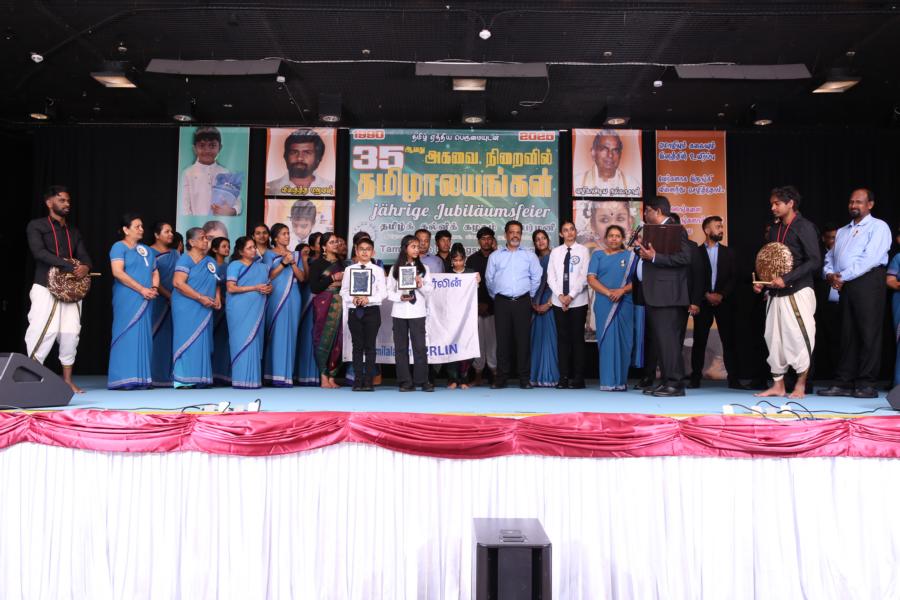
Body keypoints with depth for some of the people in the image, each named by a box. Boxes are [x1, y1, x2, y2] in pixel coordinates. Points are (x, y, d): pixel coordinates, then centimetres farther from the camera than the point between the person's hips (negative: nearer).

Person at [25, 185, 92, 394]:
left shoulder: (74, 232, 20)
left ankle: (67, 379, 7)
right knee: (43, 332, -11)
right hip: (46, 287, -5)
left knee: (70, 333, -1)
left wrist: (85, 268, -13)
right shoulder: (36, 226, 3)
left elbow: (84, 257, 12)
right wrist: (70, 266, -21)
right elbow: (39, 252, -13)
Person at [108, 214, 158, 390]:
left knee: (143, 337, 5)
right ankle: (123, 380, -4)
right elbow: (118, 272, -14)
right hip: (127, 300, -6)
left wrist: (154, 288, -1)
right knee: (127, 336, -7)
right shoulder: (119, 247, -1)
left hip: (145, 301, 6)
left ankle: (141, 378, 8)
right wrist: (142, 289, -15)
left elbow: (155, 272, 21)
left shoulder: (146, 250, 19)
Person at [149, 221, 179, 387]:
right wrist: (168, 295, -15)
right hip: (156, 300, -5)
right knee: (156, 337, -4)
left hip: (173, 302, 5)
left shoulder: (175, 254, 15)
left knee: (170, 337, 3)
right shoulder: (150, 253, -1)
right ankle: (153, 376, 0)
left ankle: (168, 375, 7)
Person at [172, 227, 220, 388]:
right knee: (188, 341, -6)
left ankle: (198, 378, 10)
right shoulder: (186, 259, -6)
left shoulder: (211, 261, 15)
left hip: (205, 309, 7)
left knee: (202, 342, 5)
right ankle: (183, 379, -2)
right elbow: (178, 283, -17)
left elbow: (215, 282, 22)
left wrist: (217, 297, 1)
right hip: (187, 308, -7)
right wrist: (201, 298, -18)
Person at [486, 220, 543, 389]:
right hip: (502, 302, 1)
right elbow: (489, 279, 12)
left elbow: (536, 278, 8)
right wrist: (495, 297, 11)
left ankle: (524, 378, 4)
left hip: (522, 302, 0)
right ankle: (501, 377, 6)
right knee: (502, 339, 1)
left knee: (523, 339, -2)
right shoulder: (495, 256, 10)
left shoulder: (529, 256, 9)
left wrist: (530, 296, 8)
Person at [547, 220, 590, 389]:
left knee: (577, 338, 1)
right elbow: (551, 276, 4)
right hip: (559, 302, 3)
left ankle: (578, 378, 5)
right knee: (562, 338, 4)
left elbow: (584, 276, -6)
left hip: (578, 302, -3)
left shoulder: (583, 251, 1)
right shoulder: (555, 252, 10)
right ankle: (564, 377, 8)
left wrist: (571, 296, -13)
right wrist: (560, 295, -8)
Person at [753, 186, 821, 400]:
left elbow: (814, 262, -13)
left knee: (800, 338, -4)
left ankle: (800, 386, 8)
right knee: (774, 338, 7)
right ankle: (777, 385, 14)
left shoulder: (804, 227, -6)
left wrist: (786, 279, -20)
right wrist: (761, 283, 5)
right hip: (776, 293, 7)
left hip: (798, 292, -7)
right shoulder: (774, 230, 15)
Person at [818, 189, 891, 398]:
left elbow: (870, 258, -12)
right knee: (847, 334, 6)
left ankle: (866, 384, -2)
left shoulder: (878, 227, 1)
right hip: (845, 286, 6)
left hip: (868, 281, -6)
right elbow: (830, 257, 19)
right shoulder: (842, 231, 23)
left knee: (868, 333, -5)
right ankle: (844, 383, 8)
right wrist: (829, 274, -2)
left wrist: (843, 276, -15)